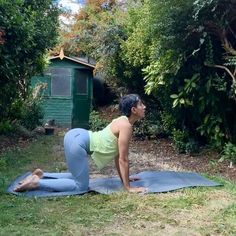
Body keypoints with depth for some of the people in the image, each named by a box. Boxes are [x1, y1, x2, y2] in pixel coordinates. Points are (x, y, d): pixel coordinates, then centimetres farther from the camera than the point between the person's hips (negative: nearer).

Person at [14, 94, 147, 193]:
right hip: (77, 141, -10)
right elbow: (123, 159, -13)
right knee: (81, 186, -3)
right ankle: (37, 182, -4)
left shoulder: (124, 122, 15)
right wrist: (128, 187, -8)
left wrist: (124, 178, 25)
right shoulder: (126, 126, -14)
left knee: (78, 177, 23)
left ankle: (41, 175, 21)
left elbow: (117, 155, 21)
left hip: (76, 136, 10)